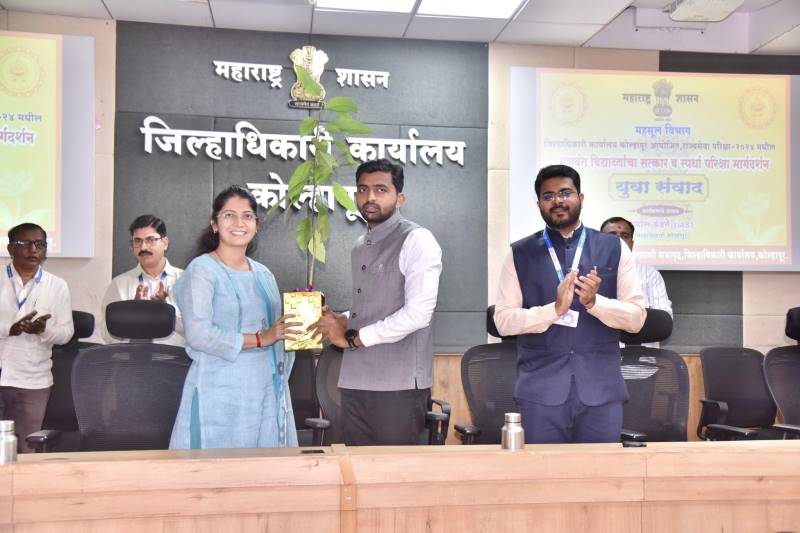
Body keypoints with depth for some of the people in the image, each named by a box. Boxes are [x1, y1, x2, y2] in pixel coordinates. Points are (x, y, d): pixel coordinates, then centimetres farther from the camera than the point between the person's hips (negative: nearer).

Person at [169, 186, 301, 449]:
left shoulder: (263, 274, 16)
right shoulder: (202, 270, -5)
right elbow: (198, 335, -16)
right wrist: (260, 339, -14)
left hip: (267, 391, 6)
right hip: (221, 393, -6)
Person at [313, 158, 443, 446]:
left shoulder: (417, 241, -7)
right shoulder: (360, 248, 17)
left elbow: (417, 314, -17)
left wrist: (353, 337, -10)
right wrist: (342, 321, 4)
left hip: (398, 389, -7)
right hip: (355, 383, 7)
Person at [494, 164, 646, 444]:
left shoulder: (614, 250, 7)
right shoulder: (520, 254, 6)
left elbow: (636, 318, 2)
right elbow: (503, 319, -2)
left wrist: (594, 301, -15)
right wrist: (555, 308, -16)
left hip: (601, 389, 1)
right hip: (541, 390, -1)